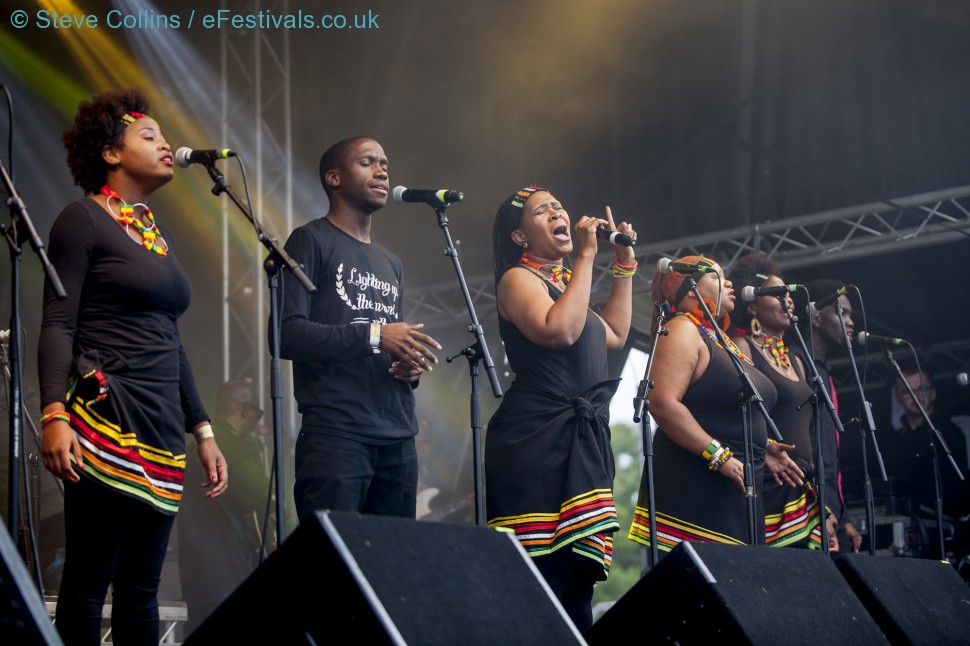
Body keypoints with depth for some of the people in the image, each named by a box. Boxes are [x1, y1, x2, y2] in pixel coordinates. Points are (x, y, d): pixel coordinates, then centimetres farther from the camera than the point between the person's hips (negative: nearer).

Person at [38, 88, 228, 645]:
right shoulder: (84, 220, 0)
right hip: (106, 426, -7)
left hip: (161, 433, 7)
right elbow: (57, 325, -8)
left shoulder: (160, 237, 21)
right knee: (89, 581, -7)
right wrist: (54, 415, -21)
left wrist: (203, 431, 19)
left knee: (142, 588, 7)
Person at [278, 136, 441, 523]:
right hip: (335, 433, -7)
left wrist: (411, 368, 6)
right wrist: (373, 335, -18)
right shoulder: (312, 241, 2)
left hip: (398, 438, 7)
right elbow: (287, 333, -11)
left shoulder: (391, 264, 26)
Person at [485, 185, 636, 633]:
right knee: (539, 578, -17)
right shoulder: (518, 278, -1)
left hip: (583, 444, 9)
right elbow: (558, 330, -20)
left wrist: (625, 263, 31)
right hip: (537, 441, -9)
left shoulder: (565, 283, 25)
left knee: (577, 583, 2)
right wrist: (586, 256, -12)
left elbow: (614, 335, 34)